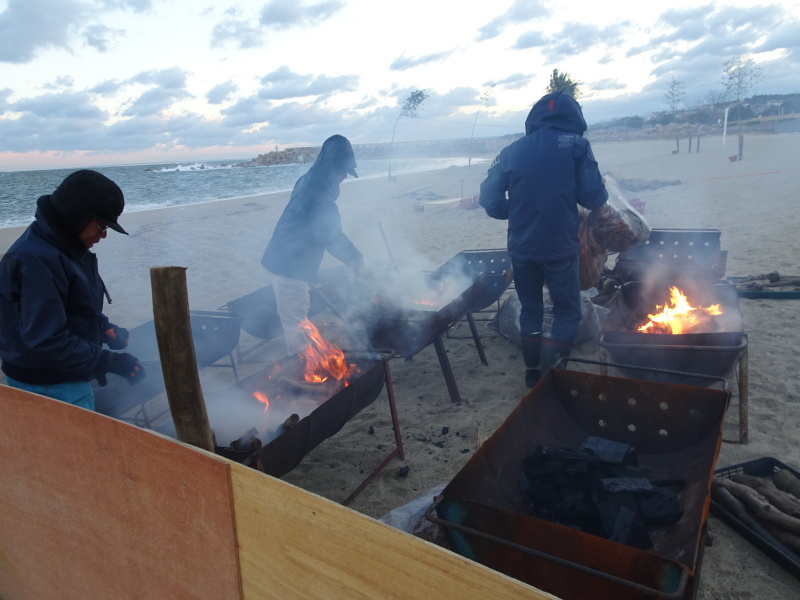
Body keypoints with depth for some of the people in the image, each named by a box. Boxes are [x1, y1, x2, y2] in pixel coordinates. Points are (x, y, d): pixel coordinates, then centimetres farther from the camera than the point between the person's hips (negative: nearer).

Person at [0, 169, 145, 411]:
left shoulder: (65, 247, 4)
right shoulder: (37, 260, -26)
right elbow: (46, 343, -29)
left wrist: (103, 328, 1)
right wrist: (113, 362, -26)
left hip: (67, 380, 9)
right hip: (49, 388, -9)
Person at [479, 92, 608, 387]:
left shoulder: (512, 151, 4)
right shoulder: (575, 145, -4)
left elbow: (490, 200, 1)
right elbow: (593, 198, -7)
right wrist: (600, 193, 15)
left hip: (522, 248, 4)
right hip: (560, 248, -3)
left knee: (530, 310, 18)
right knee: (567, 312, 10)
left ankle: (533, 373, 27)